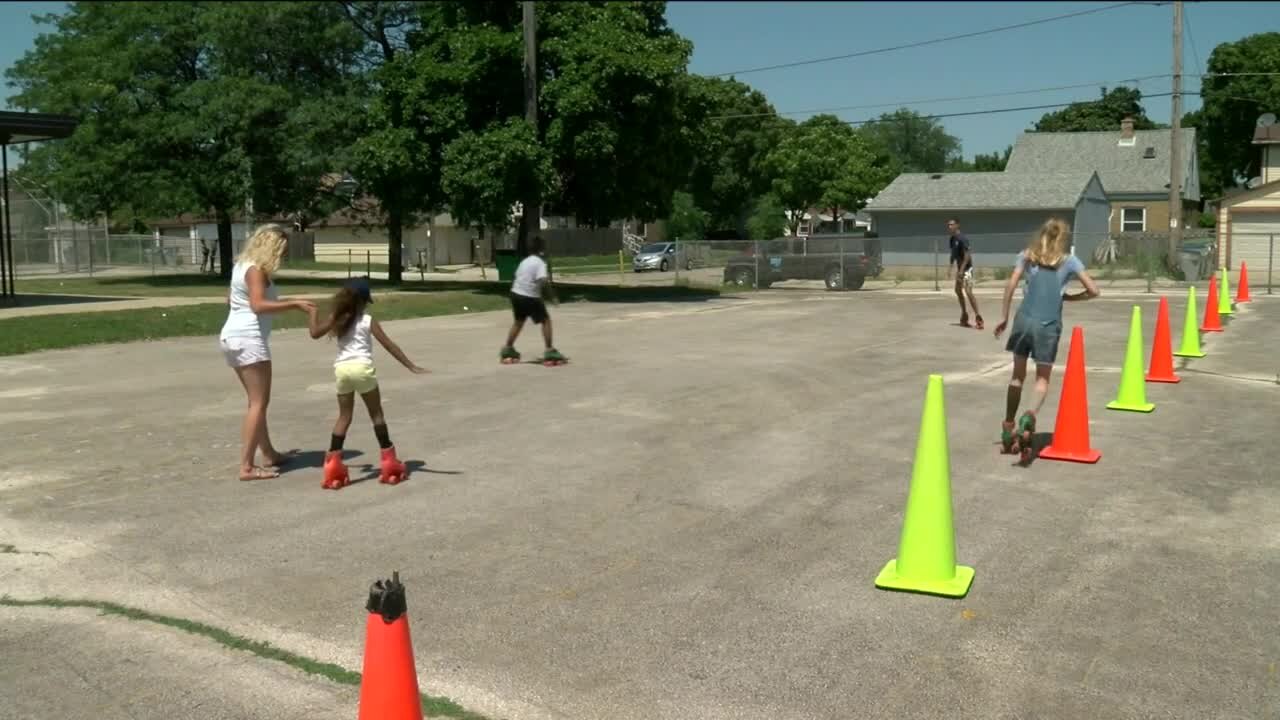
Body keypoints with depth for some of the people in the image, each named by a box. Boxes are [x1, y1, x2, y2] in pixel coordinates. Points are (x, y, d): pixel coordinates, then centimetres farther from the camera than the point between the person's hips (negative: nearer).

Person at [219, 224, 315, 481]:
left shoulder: (242, 265, 16)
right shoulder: (256, 270, -13)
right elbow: (258, 305, -27)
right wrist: (294, 304, -31)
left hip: (232, 336, 10)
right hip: (248, 339, -10)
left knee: (257, 401, 18)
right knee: (259, 403, -7)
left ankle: (269, 454, 27)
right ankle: (247, 466, -9)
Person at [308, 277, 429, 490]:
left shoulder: (337, 319, 9)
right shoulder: (367, 320, 1)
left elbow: (315, 333, 5)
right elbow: (389, 345, -3)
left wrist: (313, 314, 24)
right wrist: (411, 366, -2)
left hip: (341, 369, 3)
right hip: (362, 368, -3)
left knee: (344, 416, 12)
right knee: (376, 414, 10)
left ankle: (333, 466, 6)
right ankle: (389, 462, 13)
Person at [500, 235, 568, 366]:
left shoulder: (524, 261, 14)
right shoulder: (540, 262, -10)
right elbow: (544, 281, -24)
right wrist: (553, 296, -16)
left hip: (516, 294, 7)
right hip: (530, 297, -7)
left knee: (519, 321, 25)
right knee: (546, 320, 4)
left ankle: (507, 349, 31)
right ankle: (550, 352, -1)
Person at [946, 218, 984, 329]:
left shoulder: (962, 239, -19)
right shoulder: (952, 239, 7)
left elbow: (967, 255, -23)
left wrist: (962, 269, -27)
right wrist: (949, 268, 13)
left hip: (966, 268, -10)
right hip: (959, 268, 10)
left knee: (968, 292, -17)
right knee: (958, 290, 19)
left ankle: (978, 317, -15)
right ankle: (964, 314, 32)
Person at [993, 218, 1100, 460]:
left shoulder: (1027, 256, 4)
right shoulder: (1069, 261, 2)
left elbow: (1010, 286, -4)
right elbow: (1094, 291, -1)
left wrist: (1004, 317, 2)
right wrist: (1068, 297, 14)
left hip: (1024, 321, 2)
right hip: (1048, 326, -1)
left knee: (1018, 375, 14)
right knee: (1043, 379, 8)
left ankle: (1008, 427, 16)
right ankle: (1030, 415, -21)